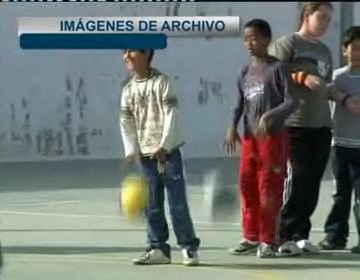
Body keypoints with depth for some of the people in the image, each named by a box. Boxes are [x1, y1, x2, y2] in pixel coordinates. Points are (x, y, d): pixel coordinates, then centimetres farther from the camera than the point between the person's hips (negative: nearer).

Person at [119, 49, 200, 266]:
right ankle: (158, 248, 13)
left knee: (177, 201, -5)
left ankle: (189, 248, 1)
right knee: (152, 205, 6)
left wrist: (164, 146, -19)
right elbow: (126, 122, 8)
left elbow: (171, 115, -12)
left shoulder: (162, 82, -6)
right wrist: (131, 151, -4)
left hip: (168, 151, -5)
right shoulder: (128, 90, 9)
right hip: (146, 154, 5)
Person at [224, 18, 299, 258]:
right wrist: (233, 127, 1)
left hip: (273, 137, -6)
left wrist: (269, 115, -25)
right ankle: (251, 238, 14)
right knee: (247, 188, 6)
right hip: (249, 139, 6)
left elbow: (292, 102, -10)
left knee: (269, 189, -5)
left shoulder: (278, 68, -5)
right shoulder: (245, 72, 13)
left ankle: (269, 241, 1)